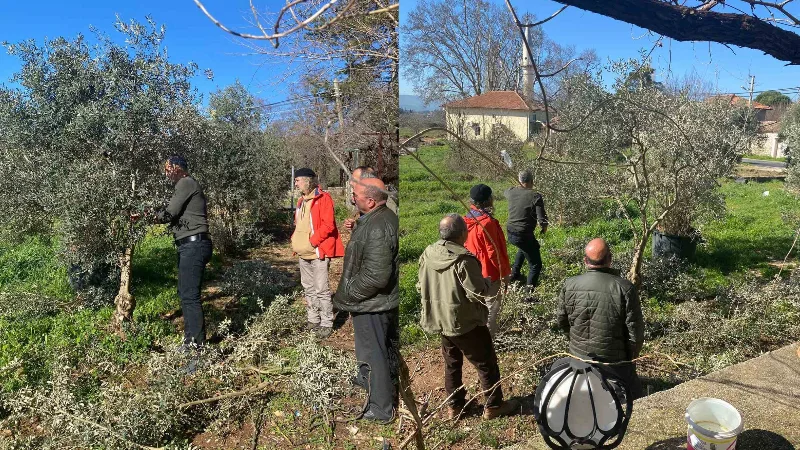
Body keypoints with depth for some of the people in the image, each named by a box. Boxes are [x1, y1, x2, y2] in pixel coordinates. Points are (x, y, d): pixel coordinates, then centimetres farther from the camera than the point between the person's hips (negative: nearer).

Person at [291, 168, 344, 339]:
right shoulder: (301, 201, 16)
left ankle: (327, 324, 3)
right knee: (308, 288, 14)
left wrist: (312, 241, -18)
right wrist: (295, 241, 7)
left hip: (318, 251, -8)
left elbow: (328, 225, -17)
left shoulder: (323, 198, -10)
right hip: (303, 253, 9)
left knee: (321, 289, -6)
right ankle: (313, 320, 25)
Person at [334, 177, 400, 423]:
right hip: (388, 300, 10)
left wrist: (347, 293, -19)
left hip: (371, 303, -10)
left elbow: (375, 276, -32)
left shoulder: (375, 228, -29)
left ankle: (381, 409, 20)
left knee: (373, 354, 5)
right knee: (387, 348, 26)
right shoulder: (388, 217, 3)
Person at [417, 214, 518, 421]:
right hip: (465, 322, -7)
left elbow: (421, 287, 5)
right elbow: (477, 293, -23)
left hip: (440, 320, 7)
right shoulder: (463, 260, -25)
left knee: (452, 363, 22)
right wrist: (487, 282, -3)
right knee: (486, 363, 12)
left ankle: (454, 406, 32)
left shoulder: (428, 254, -5)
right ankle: (493, 406, 24)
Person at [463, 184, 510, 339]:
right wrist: (504, 272, -9)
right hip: (489, 273, -8)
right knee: (491, 308, 5)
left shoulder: (468, 220, -1)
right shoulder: (487, 223, -25)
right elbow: (493, 252, -21)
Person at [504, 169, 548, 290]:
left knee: (524, 248, 39)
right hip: (524, 235, -7)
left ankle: (514, 274, 45)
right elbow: (542, 219, -16)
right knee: (535, 265, 7)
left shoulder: (511, 192, 0)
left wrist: (518, 186, 43)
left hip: (510, 233, 7)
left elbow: (506, 192, 27)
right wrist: (544, 228, 6)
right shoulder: (535, 196, -15)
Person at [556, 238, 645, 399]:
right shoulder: (625, 288, -19)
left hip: (579, 356, 3)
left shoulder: (570, 286, -10)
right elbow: (636, 331, -12)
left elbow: (562, 322, 3)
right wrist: (631, 357, 6)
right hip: (615, 361, -3)